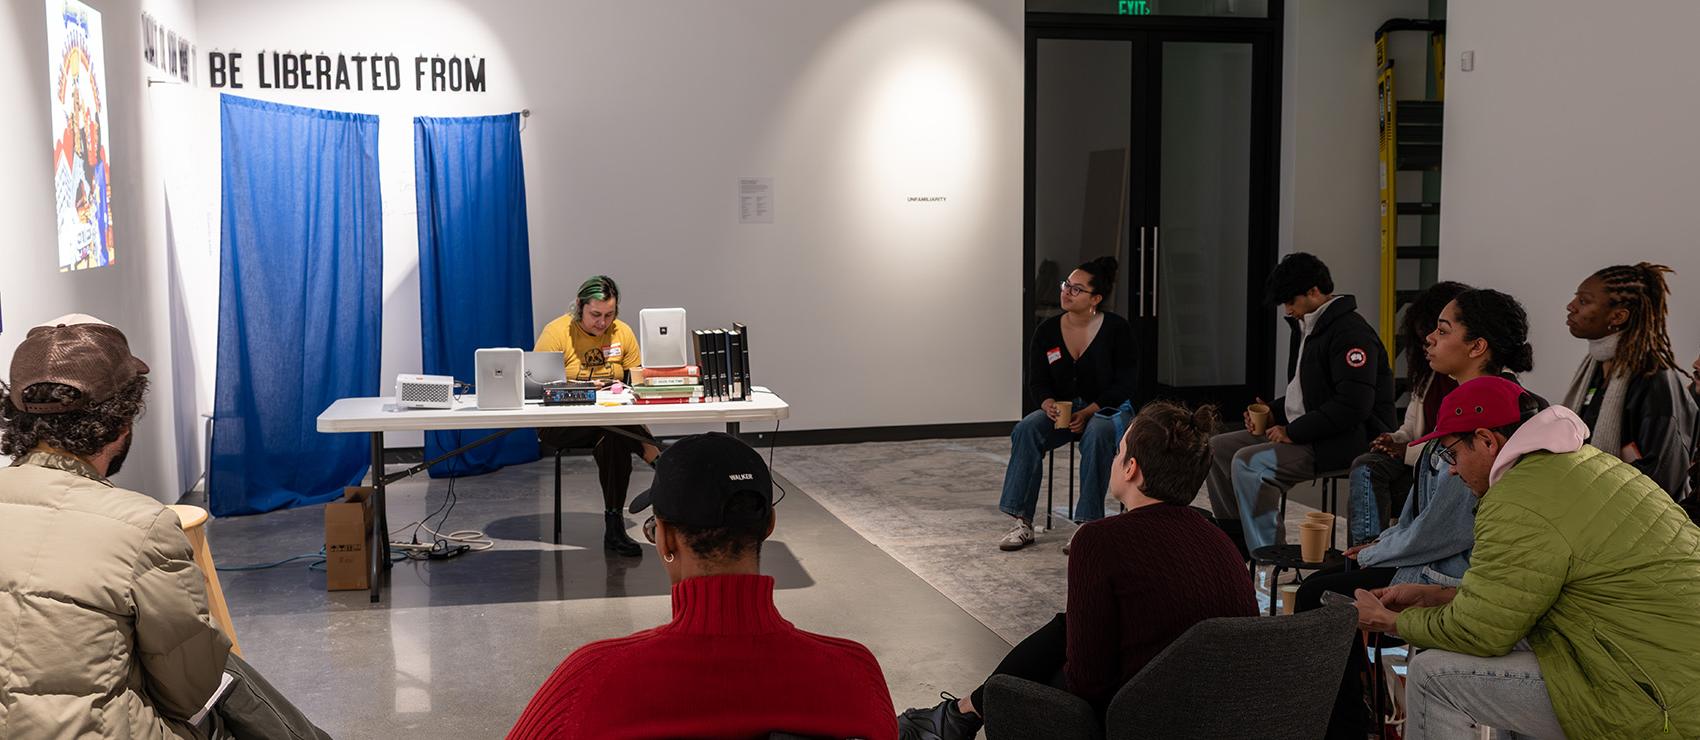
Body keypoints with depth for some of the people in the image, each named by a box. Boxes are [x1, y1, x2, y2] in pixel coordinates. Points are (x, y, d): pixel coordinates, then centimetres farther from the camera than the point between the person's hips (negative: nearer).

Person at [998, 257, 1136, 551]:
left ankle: (1087, 523, -30)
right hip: (1063, 409, 3)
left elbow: (1123, 384, -10)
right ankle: (1022, 522, -25)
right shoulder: (1047, 330, -2)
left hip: (1108, 408, -3)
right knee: (1027, 429, -26)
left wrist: (1088, 412, -21)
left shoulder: (1117, 329, -11)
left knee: (1097, 434, -38)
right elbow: (1037, 381, 2)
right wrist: (1049, 405, -20)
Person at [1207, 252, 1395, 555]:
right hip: (1305, 432, 11)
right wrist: (1273, 413, 7)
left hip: (1348, 440, -11)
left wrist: (1294, 432, -21)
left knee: (1248, 462, -26)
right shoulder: (1308, 327, 16)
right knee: (1218, 448, 4)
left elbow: (1353, 407, -25)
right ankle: (1237, 541, 7)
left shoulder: (1351, 333, -17)